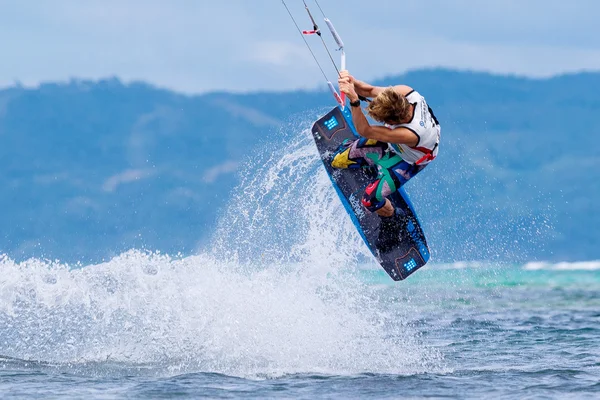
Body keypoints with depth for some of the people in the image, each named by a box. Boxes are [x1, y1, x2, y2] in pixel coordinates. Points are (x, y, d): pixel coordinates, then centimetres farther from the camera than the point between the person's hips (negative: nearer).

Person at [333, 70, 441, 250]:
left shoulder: (411, 134, -50)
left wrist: (354, 100, -56)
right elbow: (369, 91, -21)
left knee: (371, 199, -19)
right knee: (338, 160, 6)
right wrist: (352, 83, -43)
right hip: (391, 141, 6)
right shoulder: (404, 92, -35)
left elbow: (365, 131, -45)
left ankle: (393, 219, 17)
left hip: (407, 161, -6)